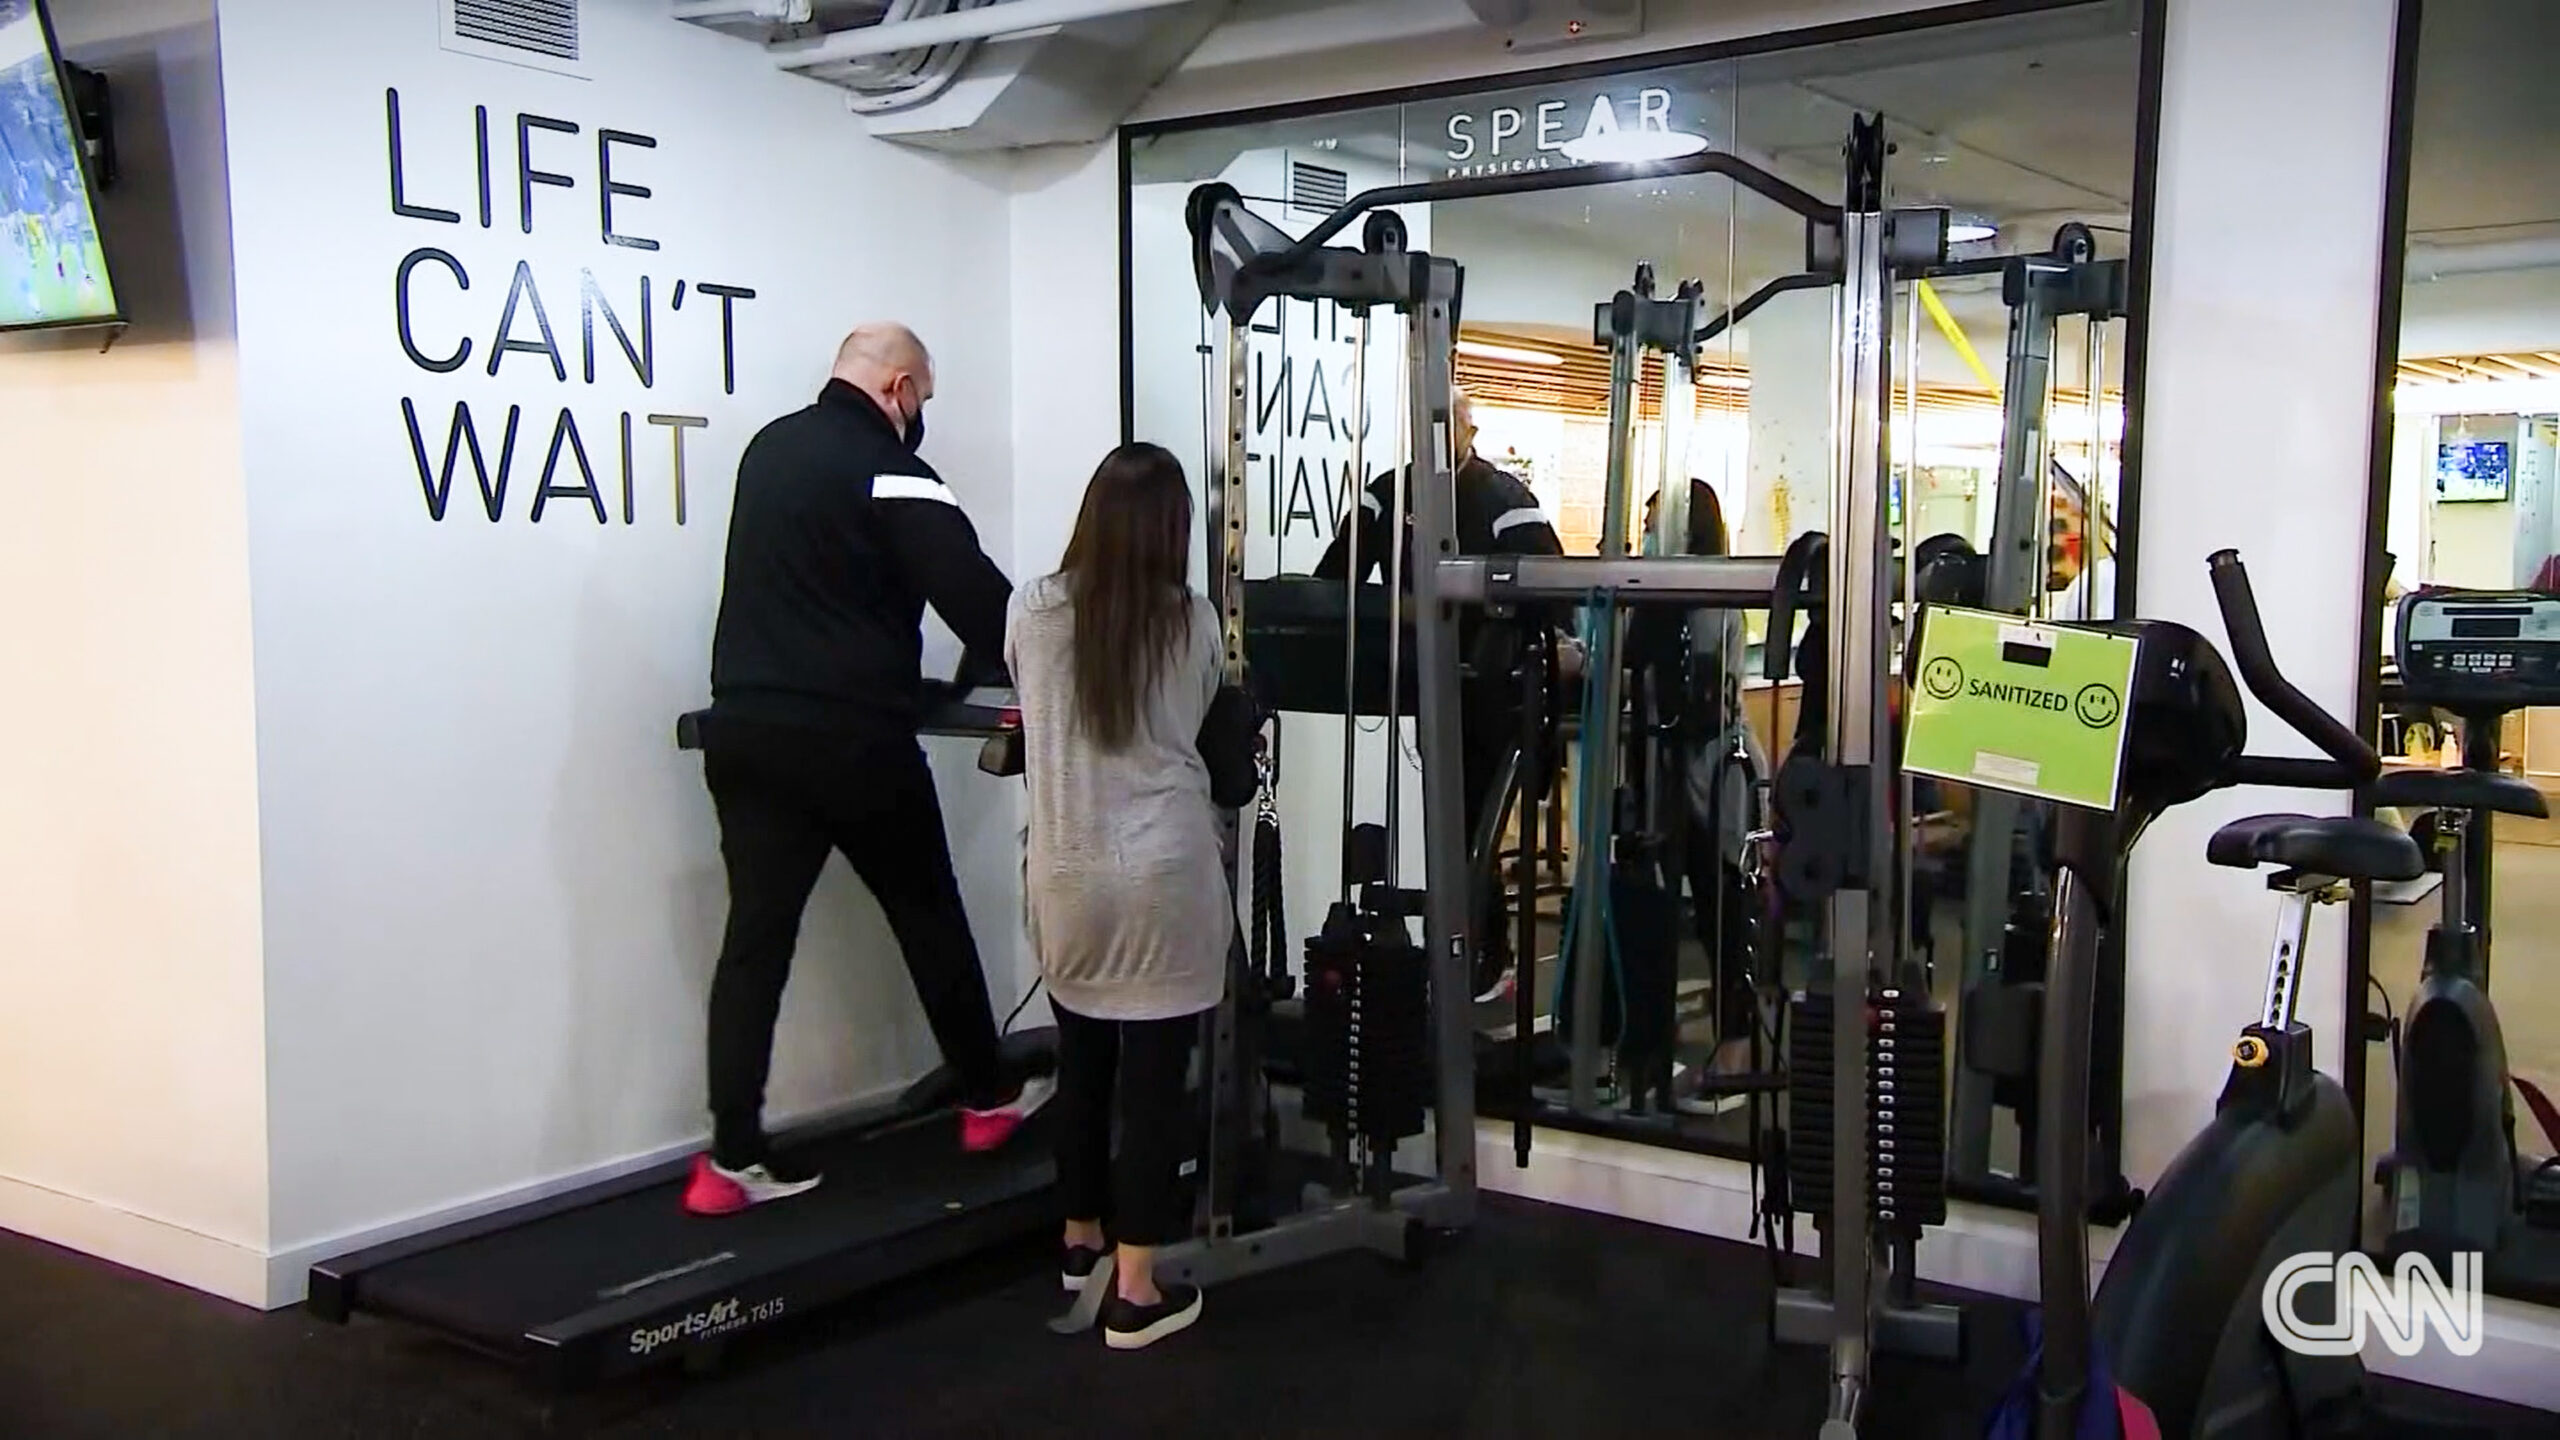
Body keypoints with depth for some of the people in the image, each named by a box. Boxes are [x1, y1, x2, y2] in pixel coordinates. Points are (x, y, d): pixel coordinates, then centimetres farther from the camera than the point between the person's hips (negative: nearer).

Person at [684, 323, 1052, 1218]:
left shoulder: (768, 447, 16)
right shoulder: (888, 469, -8)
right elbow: (972, 592, -14)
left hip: (744, 731, 6)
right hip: (853, 739, -6)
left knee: (756, 938, 4)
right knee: (930, 917, 11)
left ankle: (733, 1158, 0)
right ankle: (987, 1099, 26)